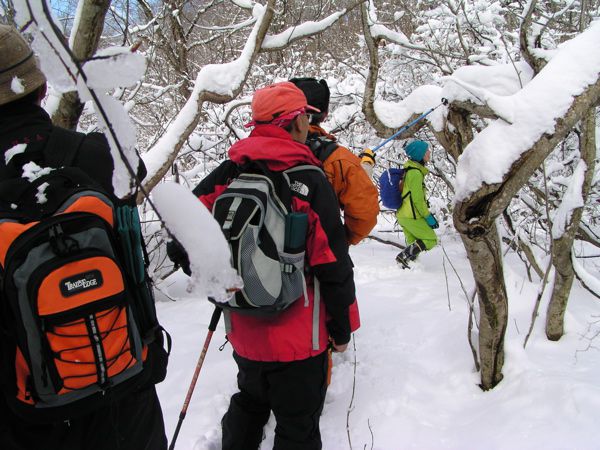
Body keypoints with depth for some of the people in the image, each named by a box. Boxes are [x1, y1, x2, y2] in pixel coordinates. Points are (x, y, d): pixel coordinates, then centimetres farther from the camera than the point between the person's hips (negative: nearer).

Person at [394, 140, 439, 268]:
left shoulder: (409, 170, 16)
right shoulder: (415, 172, -17)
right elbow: (418, 199, -19)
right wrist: (428, 216, -13)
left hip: (403, 214, 10)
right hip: (412, 216, -10)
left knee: (414, 244, 15)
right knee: (431, 240, -2)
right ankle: (403, 256, -10)